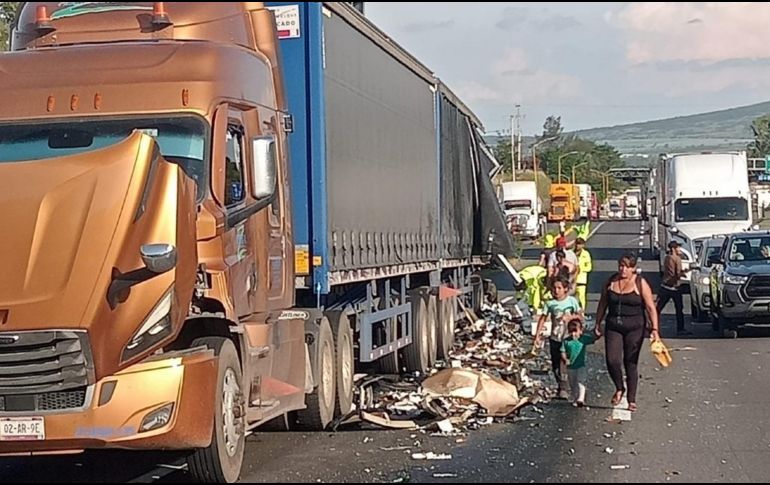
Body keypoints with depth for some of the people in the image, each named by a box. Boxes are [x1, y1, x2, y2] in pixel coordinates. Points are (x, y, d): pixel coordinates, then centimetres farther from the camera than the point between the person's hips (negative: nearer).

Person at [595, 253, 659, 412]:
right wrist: (598, 324, 14)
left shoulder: (640, 284, -6)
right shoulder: (611, 281, 4)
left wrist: (654, 329, -15)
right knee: (612, 361, -10)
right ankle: (619, 388, 17)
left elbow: (650, 308, -7)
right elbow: (603, 304, 14)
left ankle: (631, 400, 15)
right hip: (613, 326, 2)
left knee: (631, 363, 3)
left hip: (634, 328, -2)